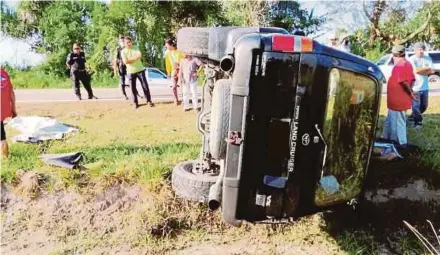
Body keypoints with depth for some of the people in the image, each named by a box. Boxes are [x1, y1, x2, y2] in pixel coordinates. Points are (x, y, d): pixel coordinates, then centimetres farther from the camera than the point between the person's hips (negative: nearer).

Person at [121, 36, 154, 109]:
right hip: (130, 72, -1)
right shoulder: (123, 51, -1)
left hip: (140, 70, 1)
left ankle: (149, 101, 10)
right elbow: (125, 62, -13)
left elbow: (140, 55, -14)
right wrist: (135, 58, -12)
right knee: (133, 88, 2)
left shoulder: (135, 48, 4)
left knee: (145, 86, 0)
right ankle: (135, 103, 13)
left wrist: (130, 59, -20)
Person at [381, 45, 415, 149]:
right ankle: (388, 137, 29)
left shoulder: (399, 66, -19)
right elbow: (412, 79, 12)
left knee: (398, 121, 1)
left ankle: (402, 142, 9)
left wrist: (410, 93, -13)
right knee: (390, 119, 19)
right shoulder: (407, 64, 11)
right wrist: (410, 92, 9)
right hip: (400, 99, 9)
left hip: (397, 99, -9)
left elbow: (404, 82, -25)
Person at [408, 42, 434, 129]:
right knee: (416, 106, -2)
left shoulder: (428, 58, 5)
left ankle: (413, 117, 38)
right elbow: (415, 71, -20)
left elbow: (432, 71, -3)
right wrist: (426, 68, -7)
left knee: (424, 106, 16)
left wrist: (420, 70, -12)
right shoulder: (412, 59, -8)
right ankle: (418, 122, 12)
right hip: (414, 87, -5)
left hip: (424, 87, 5)